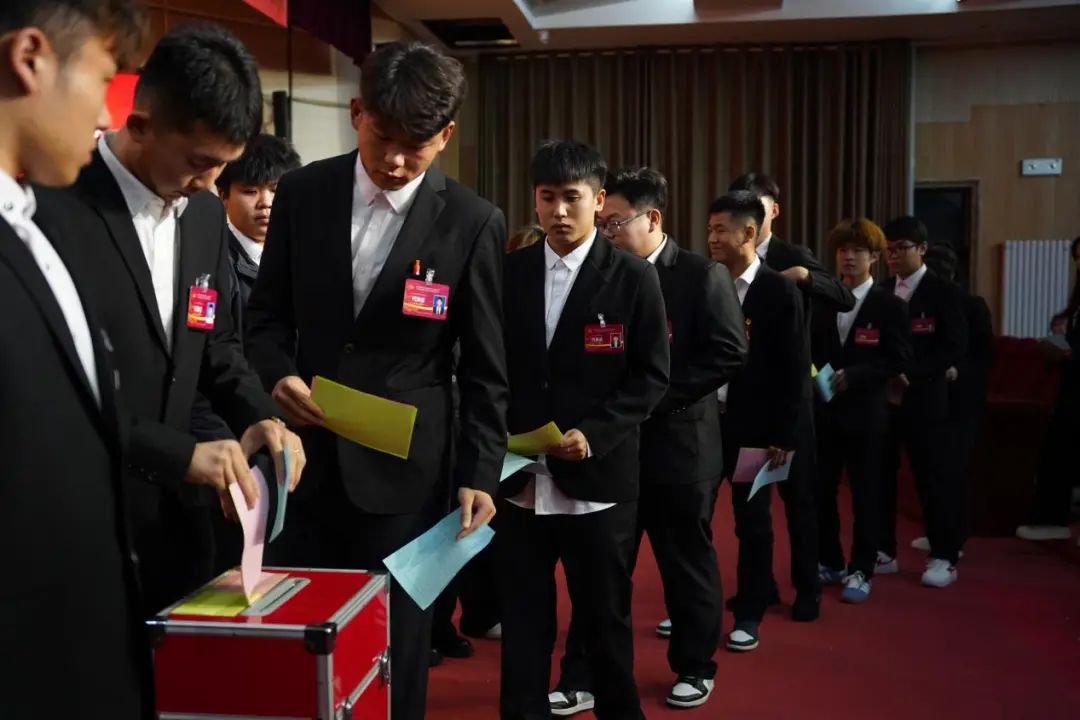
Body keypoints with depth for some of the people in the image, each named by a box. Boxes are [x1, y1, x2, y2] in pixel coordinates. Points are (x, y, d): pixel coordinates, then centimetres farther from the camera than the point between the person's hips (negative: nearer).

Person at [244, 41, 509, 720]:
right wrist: (278, 375, -11)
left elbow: (483, 366, -2)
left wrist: (480, 472, -8)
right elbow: (267, 312, 8)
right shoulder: (303, 192, 1)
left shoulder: (474, 222, -6)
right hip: (304, 450, 3)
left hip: (403, 466, -2)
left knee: (394, 645, 10)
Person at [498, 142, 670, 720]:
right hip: (518, 478, 2)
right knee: (522, 622, 10)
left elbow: (652, 376, -4)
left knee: (605, 619, 12)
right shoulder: (508, 273, 6)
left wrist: (595, 434, -15)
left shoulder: (634, 277, -1)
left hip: (599, 479, -2)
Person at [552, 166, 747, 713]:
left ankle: (695, 667, 29)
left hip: (679, 443, -3)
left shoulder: (703, 276, -6)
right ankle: (583, 678, 16)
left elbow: (729, 353, -12)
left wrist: (657, 395, -17)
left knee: (688, 559, 12)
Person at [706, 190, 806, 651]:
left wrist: (783, 436, -11)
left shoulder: (780, 292, -7)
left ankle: (748, 617, 21)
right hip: (703, 420, 4)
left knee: (753, 523, 7)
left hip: (752, 427, -4)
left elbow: (794, 370, -8)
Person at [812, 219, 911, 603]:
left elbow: (899, 360, -8)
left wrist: (853, 375, -18)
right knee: (821, 490, 7)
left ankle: (860, 570, 14)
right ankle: (829, 562, 23)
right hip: (824, 409, 4)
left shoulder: (890, 305, -2)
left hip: (866, 412, -4)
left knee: (865, 494, 4)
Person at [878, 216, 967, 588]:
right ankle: (883, 552, 19)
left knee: (933, 478, 2)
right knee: (880, 476, 7)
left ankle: (943, 558, 12)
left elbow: (956, 347, -9)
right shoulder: (881, 291, 11)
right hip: (882, 398, 5)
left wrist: (912, 374, -18)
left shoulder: (944, 292, -3)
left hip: (923, 400, -4)